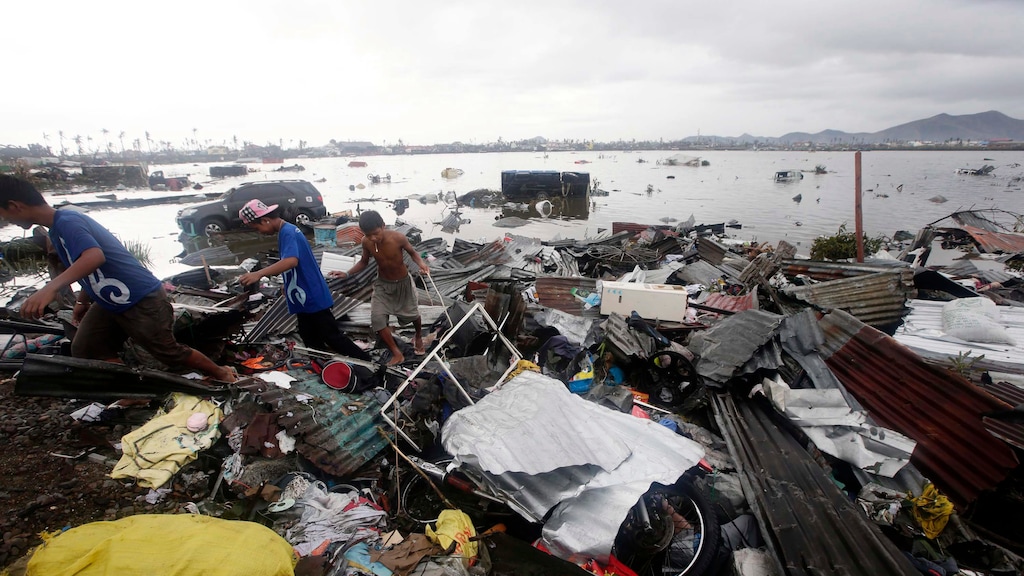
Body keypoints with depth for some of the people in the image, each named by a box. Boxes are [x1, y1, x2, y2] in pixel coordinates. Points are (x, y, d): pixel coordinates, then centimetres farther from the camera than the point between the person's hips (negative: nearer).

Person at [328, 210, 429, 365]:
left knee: (411, 314, 16)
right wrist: (347, 273, -15)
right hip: (382, 284, 2)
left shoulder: (398, 238, -28)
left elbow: (412, 252, -10)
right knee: (377, 319, -12)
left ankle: (419, 336, 52)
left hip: (402, 283, -2)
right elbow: (364, 262, 0)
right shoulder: (366, 242, -19)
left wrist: (421, 263, -31)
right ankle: (397, 354, 3)